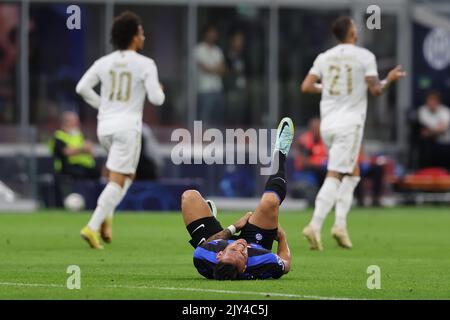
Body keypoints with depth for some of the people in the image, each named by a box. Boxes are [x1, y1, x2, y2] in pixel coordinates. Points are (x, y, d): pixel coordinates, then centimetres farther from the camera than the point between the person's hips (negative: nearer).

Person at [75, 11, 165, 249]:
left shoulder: (104, 62, 5)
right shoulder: (145, 64, -8)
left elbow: (82, 88, 1)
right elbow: (156, 99, -11)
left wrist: (102, 105, 13)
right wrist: (160, 90, 11)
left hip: (105, 126, 6)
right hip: (128, 126, -6)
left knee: (128, 174, 25)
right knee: (117, 181, -4)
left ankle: (106, 217, 9)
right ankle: (93, 227, -16)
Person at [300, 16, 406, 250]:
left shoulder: (324, 57, 8)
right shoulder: (365, 56, -4)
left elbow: (306, 87, 3)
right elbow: (375, 90, -6)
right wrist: (389, 80, 13)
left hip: (327, 124, 6)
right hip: (350, 124, -6)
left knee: (353, 173, 18)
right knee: (334, 177, -9)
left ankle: (340, 224, 7)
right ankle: (315, 226, -21)